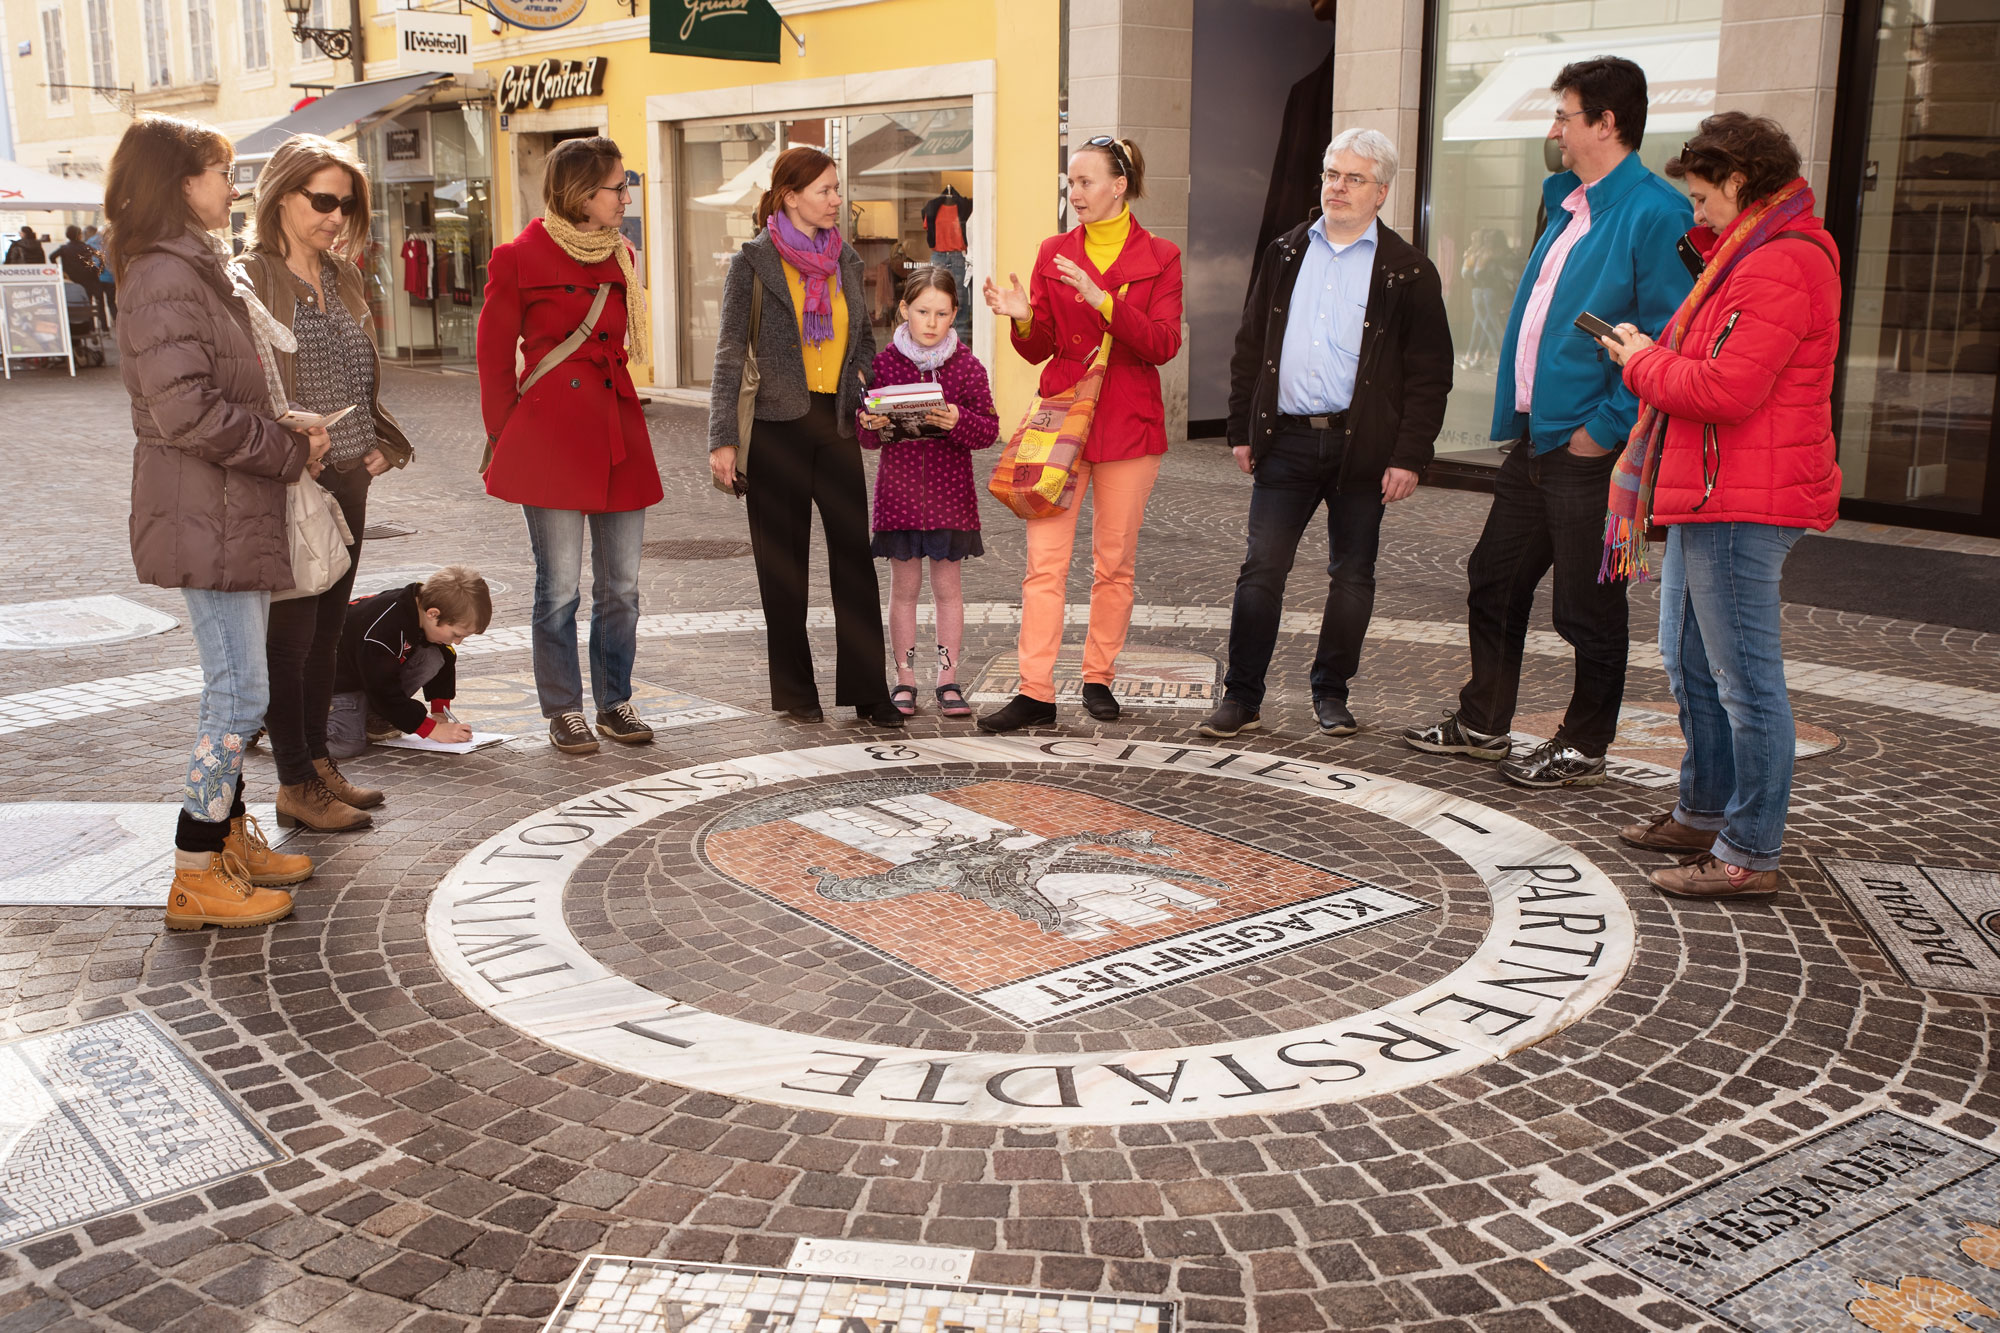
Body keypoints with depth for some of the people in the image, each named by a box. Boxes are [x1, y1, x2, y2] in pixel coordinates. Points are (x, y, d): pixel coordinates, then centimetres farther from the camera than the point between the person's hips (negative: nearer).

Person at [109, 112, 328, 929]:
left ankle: (231, 840, 28)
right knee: (241, 694, -7)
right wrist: (290, 450, -14)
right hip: (206, 517, -10)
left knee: (235, 688, 16)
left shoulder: (202, 270, 17)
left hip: (236, 513, 10)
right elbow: (186, 411, -23)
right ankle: (195, 879, 1)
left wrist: (292, 436, 6)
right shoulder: (166, 277, -16)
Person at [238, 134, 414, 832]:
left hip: (348, 481, 8)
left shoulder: (342, 277, 12)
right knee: (291, 635, 1)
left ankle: (319, 761, 26)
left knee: (327, 628, 15)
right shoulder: (250, 281, -11)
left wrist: (380, 443, 9)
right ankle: (296, 785, 10)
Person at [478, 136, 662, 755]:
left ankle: (615, 702, 21)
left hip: (618, 434, 6)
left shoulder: (620, 255, 13)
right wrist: (506, 439, 0)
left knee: (621, 584, 7)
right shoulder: (520, 257, -3)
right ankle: (563, 710, 12)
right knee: (559, 586, -1)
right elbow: (495, 356, 1)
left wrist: (613, 405, 13)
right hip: (551, 436, -5)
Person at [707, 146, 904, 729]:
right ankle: (794, 691, 16)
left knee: (855, 556, -1)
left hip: (836, 423, 4)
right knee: (783, 563, 5)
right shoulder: (753, 261, -3)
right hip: (777, 426, -4)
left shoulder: (845, 259, 12)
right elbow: (730, 353, -5)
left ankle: (867, 691, 5)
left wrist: (856, 375, 3)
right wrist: (722, 439, -10)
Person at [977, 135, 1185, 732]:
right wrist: (1023, 318, -14)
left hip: (1128, 424, -1)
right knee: (1045, 561, -6)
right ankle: (1036, 693, -5)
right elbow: (1039, 350, 8)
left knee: (1115, 561, 6)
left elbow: (1163, 345, -10)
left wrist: (1103, 299, -22)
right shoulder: (1053, 253, 9)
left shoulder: (1159, 257, 2)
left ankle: (1099, 679, 19)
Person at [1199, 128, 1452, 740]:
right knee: (1261, 569, -1)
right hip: (1286, 439, 2)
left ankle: (1331, 694, 22)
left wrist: (1409, 456, -10)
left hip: (1362, 444, -2)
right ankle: (1241, 696, 7)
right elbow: (1249, 347, 13)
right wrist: (1242, 430, 7)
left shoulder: (1408, 272, 0)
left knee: (1351, 575, 8)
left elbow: (1429, 374, -2)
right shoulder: (1286, 254, 11)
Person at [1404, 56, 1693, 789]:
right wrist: (1520, 416, 15)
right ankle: (1482, 723, 30)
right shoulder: (1568, 206, 15)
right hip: (1535, 438, 9)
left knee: (1587, 606, 3)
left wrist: (1605, 428, -20)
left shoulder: (1654, 215, -14)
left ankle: (1583, 749, 18)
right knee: (1493, 581, 16)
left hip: (1590, 448, -9)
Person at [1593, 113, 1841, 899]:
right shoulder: (1749, 258, 20)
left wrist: (1643, 362, -8)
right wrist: (1651, 355, 6)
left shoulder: (1781, 267, -16)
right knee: (1690, 663, 19)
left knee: (1745, 679, -6)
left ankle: (1750, 856, 0)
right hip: (1707, 497, 11)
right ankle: (1704, 814, 32)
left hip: (1741, 507, -11)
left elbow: (1726, 389, -24)